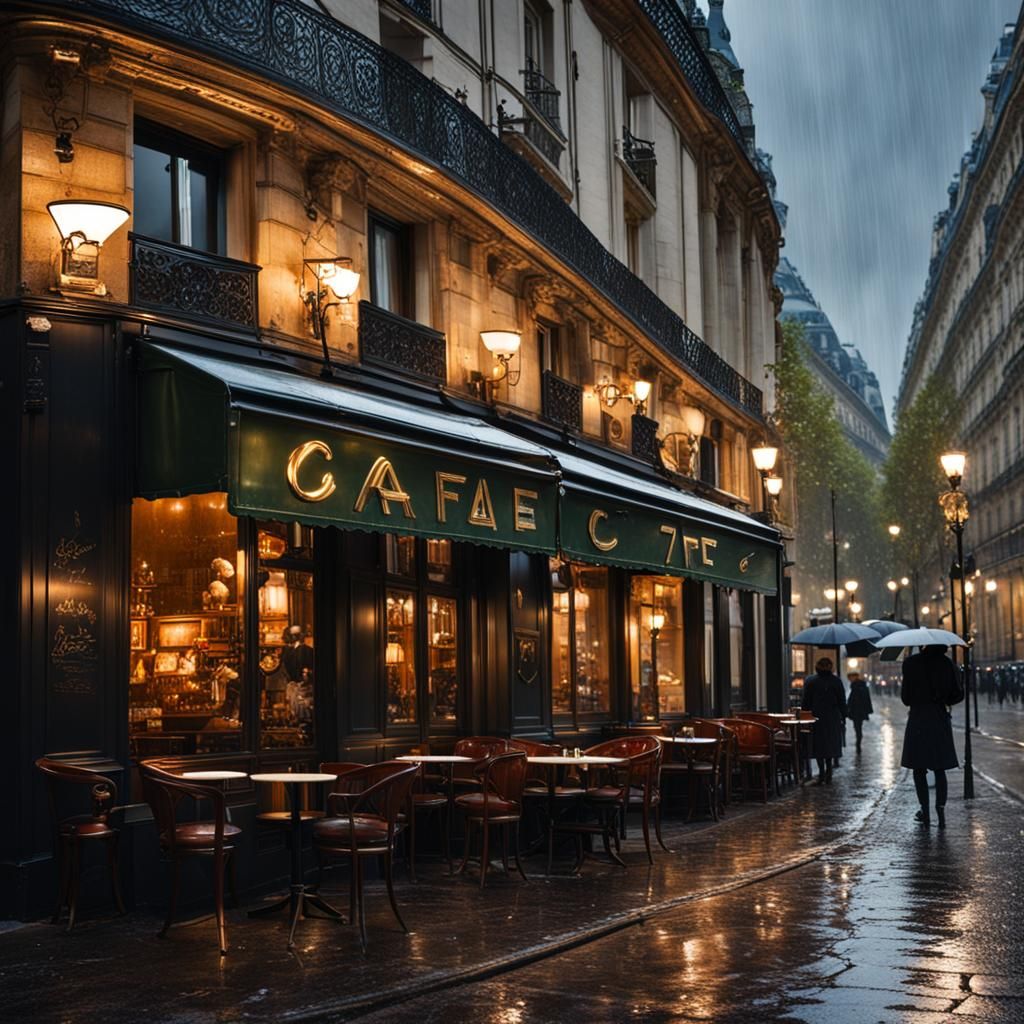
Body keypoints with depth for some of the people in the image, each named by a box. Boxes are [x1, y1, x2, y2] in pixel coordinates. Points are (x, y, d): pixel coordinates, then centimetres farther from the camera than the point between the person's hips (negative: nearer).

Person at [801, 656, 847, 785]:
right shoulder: (836, 681, -2)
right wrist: (843, 716, 7)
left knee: (819, 746, 4)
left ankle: (822, 773, -9)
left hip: (817, 717, -1)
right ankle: (828, 776, 9)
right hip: (833, 718, 1)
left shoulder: (810, 681, -4)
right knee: (830, 744, 10)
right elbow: (842, 701, 1)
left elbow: (806, 702, -2)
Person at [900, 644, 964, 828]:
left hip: (918, 720, -2)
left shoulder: (911, 663, -8)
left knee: (919, 768, 7)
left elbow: (906, 697, -8)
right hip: (941, 720, 2)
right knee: (939, 769, 9)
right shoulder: (947, 664, -1)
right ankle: (940, 809, -3)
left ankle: (925, 811, 7)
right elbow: (958, 694, 0)